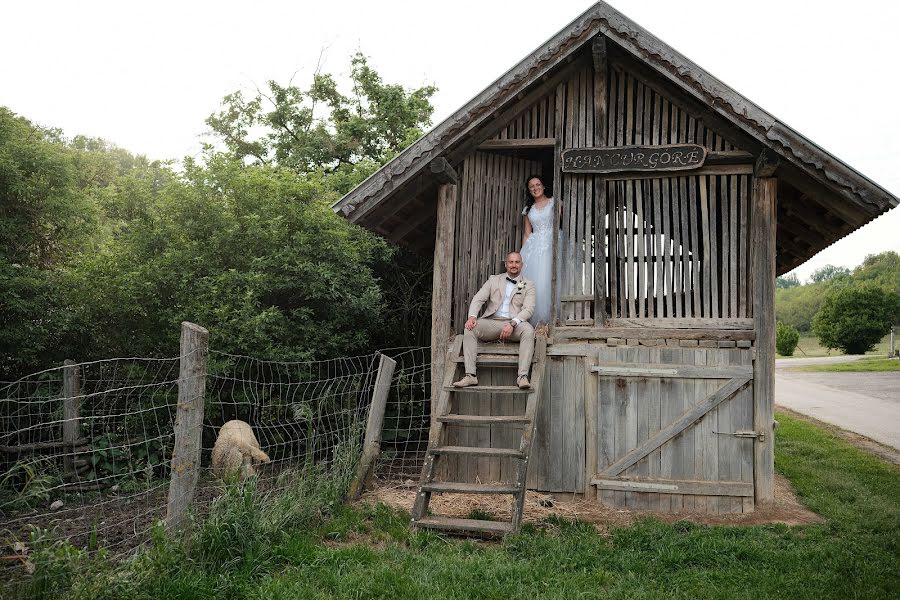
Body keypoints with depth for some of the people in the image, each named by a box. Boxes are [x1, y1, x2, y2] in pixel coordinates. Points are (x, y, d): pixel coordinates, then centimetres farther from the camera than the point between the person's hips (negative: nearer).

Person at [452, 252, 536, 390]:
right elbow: (478, 299, 7)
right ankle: (470, 375, -30)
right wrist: (472, 316, -14)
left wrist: (512, 323, -20)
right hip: (492, 322, 2)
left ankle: (523, 376, -37)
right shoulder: (493, 280, 18)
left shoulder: (528, 285, 12)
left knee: (528, 330, -34)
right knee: (470, 329, -26)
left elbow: (528, 309, -2)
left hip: (515, 324, -1)